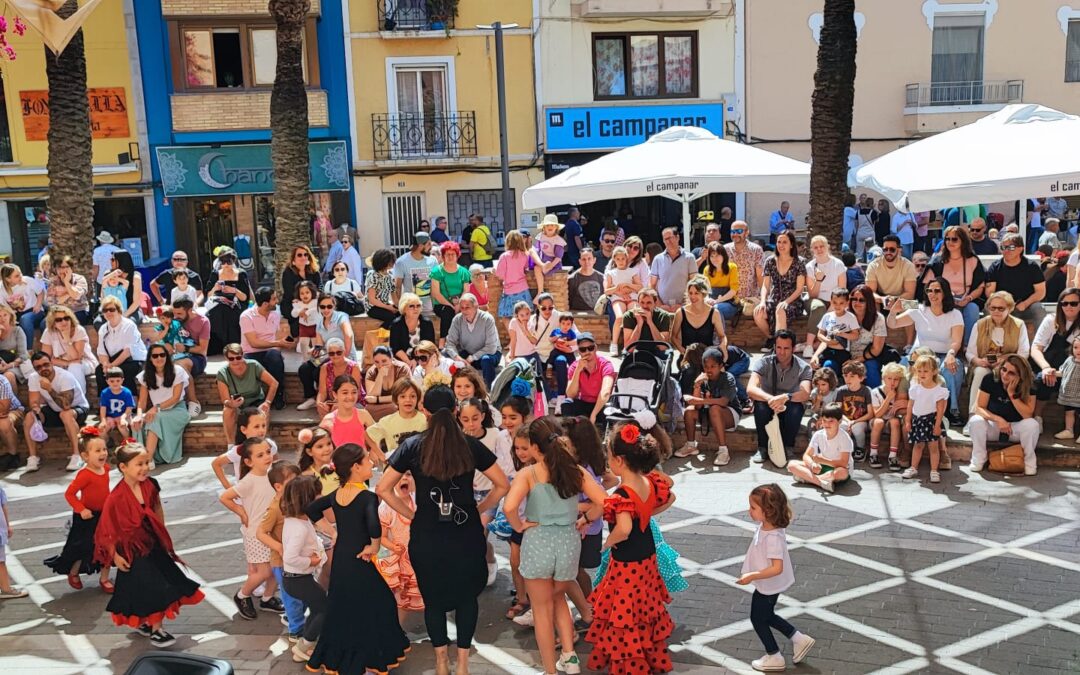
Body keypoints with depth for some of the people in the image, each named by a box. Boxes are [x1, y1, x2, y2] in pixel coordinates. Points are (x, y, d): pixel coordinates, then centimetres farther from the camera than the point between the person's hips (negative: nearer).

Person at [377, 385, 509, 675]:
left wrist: (411, 513, 3)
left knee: (433, 597, 16)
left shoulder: (412, 445, -4)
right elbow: (502, 485, -1)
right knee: (467, 595, 17)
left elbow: (383, 489, -4)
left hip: (427, 535, 0)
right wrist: (477, 509, 8)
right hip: (466, 534, 0)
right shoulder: (470, 445, -4)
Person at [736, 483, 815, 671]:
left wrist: (751, 576, -33)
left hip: (768, 586, -9)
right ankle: (799, 640, 34)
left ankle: (774, 658, 30)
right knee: (766, 616, 26)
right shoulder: (766, 526, -8)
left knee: (758, 619, 12)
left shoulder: (772, 537, -36)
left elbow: (777, 568, -36)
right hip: (768, 584, 9)